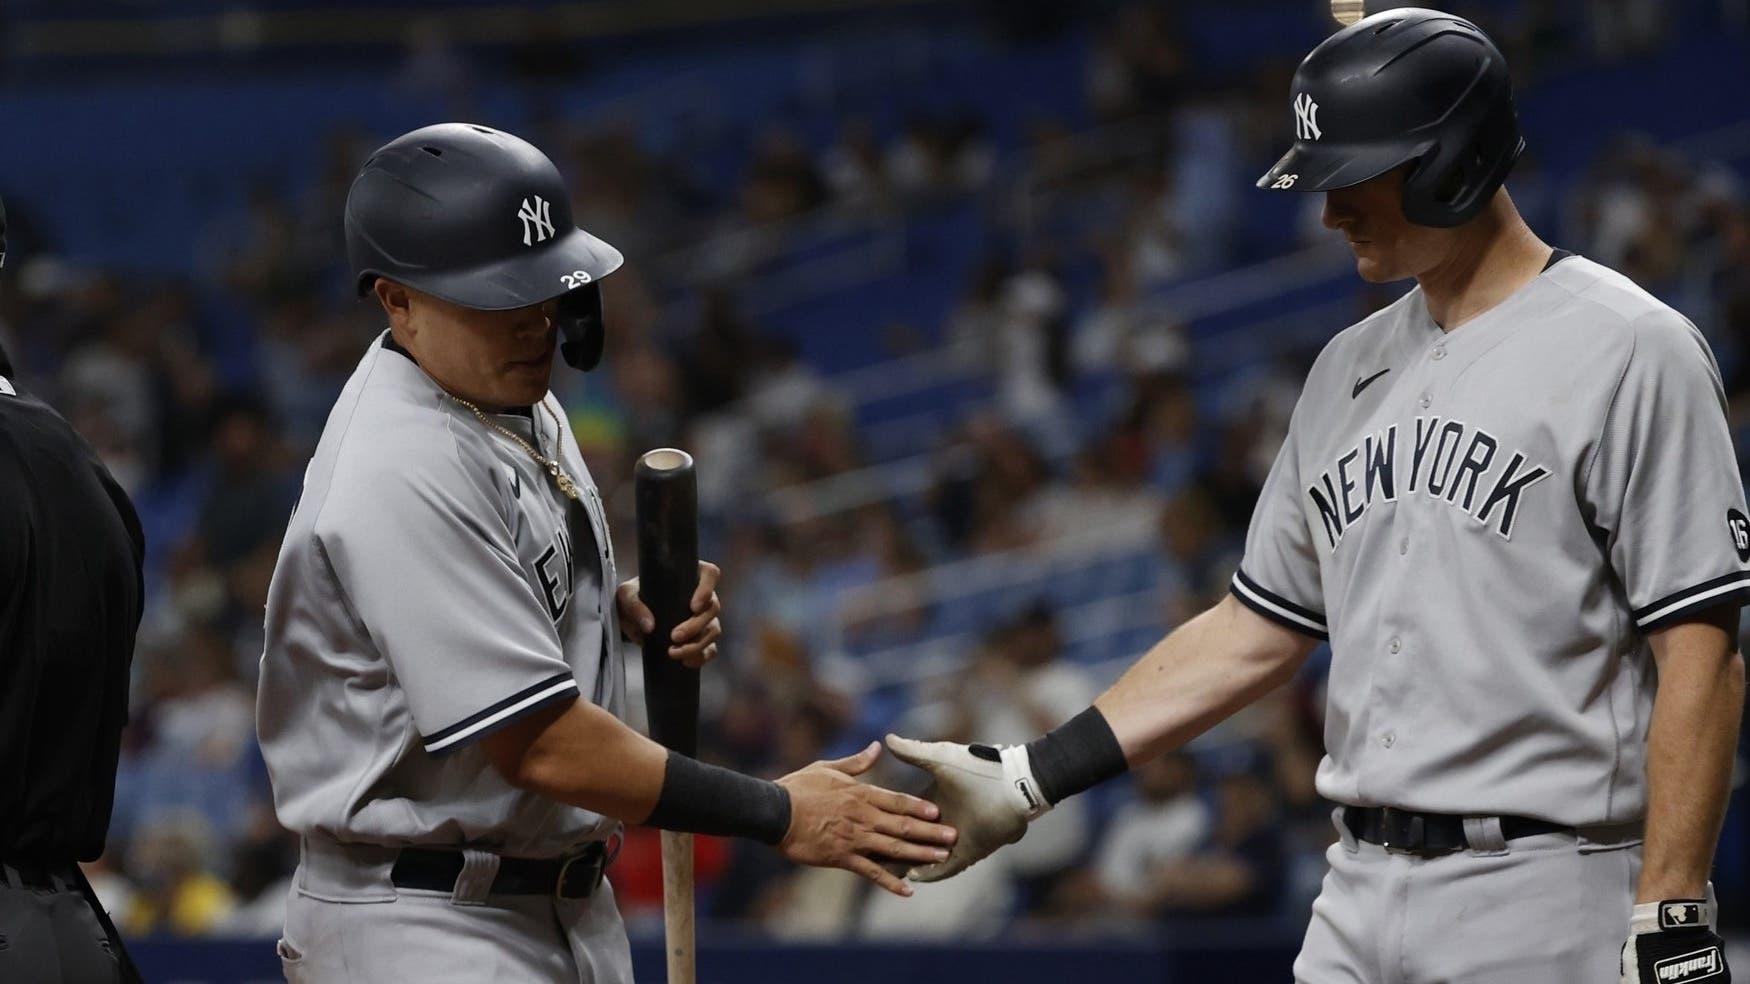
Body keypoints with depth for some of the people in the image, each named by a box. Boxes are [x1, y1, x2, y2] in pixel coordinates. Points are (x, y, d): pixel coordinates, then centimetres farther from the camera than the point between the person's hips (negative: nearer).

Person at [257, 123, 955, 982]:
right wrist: (776, 815, -20)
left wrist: (625, 608, 2)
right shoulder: (402, 475, -23)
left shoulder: (518, 403, 8)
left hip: (571, 905, 10)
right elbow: (538, 742, -24)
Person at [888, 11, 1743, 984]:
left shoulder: (1629, 352, -8)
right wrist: (1025, 780, 14)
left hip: (1542, 905, -7)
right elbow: (1258, 631, 21)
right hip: (1359, 899, 7)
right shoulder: (1352, 369, 16)